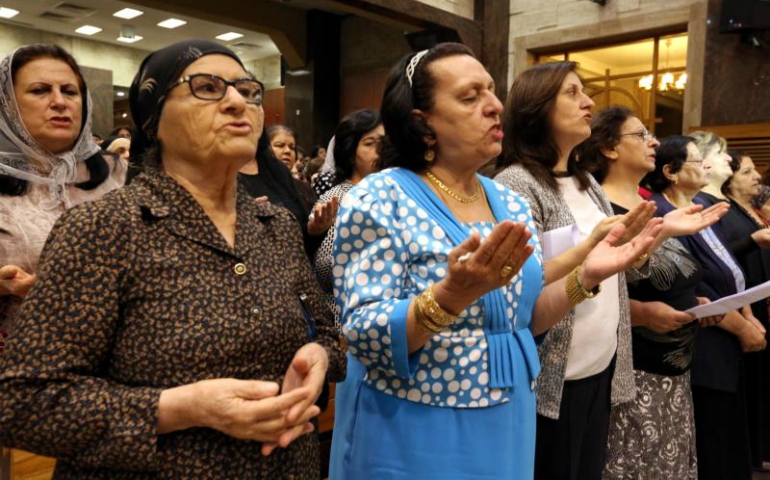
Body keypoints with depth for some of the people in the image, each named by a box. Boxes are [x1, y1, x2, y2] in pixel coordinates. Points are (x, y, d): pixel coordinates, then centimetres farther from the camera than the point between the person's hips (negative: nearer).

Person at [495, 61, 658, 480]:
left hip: (602, 368, 8)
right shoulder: (516, 183, -13)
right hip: (552, 379, -7)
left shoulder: (587, 183, 11)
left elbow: (629, 268, 15)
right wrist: (592, 245, -29)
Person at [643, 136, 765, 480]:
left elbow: (728, 267, 15)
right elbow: (690, 288, -20)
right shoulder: (661, 214, -18)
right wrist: (741, 326, -12)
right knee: (712, 441, 1)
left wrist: (749, 317, 5)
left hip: (724, 340, 9)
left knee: (729, 432, 17)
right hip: (702, 344, -9)